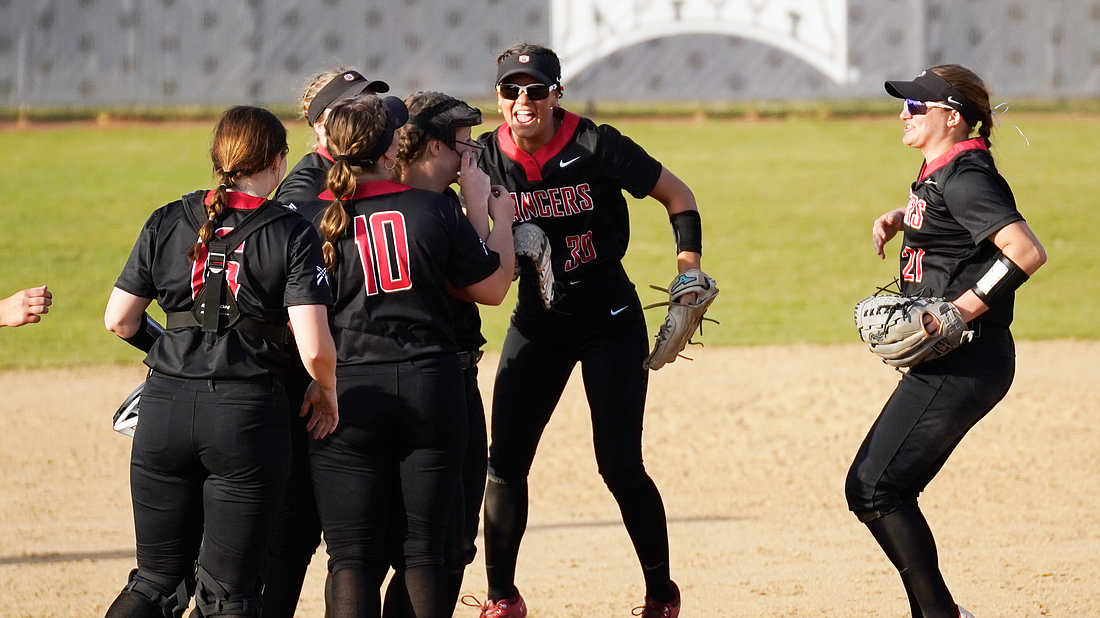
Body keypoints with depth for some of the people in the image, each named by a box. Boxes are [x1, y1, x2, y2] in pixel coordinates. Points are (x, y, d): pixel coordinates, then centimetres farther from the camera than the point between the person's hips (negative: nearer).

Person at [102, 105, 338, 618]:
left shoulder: (167, 223, 5)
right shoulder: (291, 234, -5)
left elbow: (119, 320, 7)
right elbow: (314, 347, -12)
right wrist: (326, 389, 9)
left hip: (165, 409, 3)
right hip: (247, 416, -3)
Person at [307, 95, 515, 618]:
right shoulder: (433, 210, -2)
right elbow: (492, 288, 9)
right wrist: (501, 220, 24)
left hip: (349, 396, -1)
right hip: (432, 391, 1)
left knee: (353, 556, 1)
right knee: (423, 553, 8)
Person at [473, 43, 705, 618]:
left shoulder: (595, 147, -15)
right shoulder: (490, 157, -5)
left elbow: (677, 195, -6)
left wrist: (689, 269, -17)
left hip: (610, 321, -4)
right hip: (537, 322, 4)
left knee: (620, 467, -7)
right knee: (504, 460, -4)